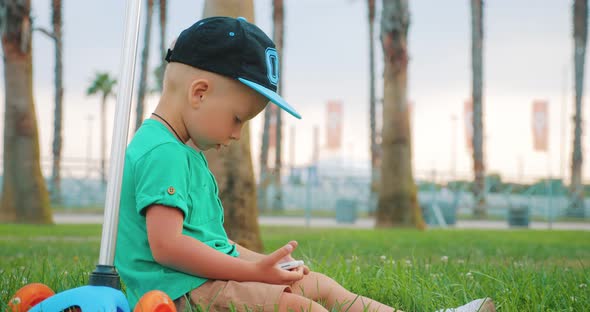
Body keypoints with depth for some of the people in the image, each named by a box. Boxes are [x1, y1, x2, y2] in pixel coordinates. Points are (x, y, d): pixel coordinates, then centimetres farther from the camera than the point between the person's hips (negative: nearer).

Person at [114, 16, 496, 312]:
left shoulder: (181, 151, 21)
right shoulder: (163, 153, -16)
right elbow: (166, 245, -25)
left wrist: (258, 262, 15)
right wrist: (253, 270, -21)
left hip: (206, 279, 11)